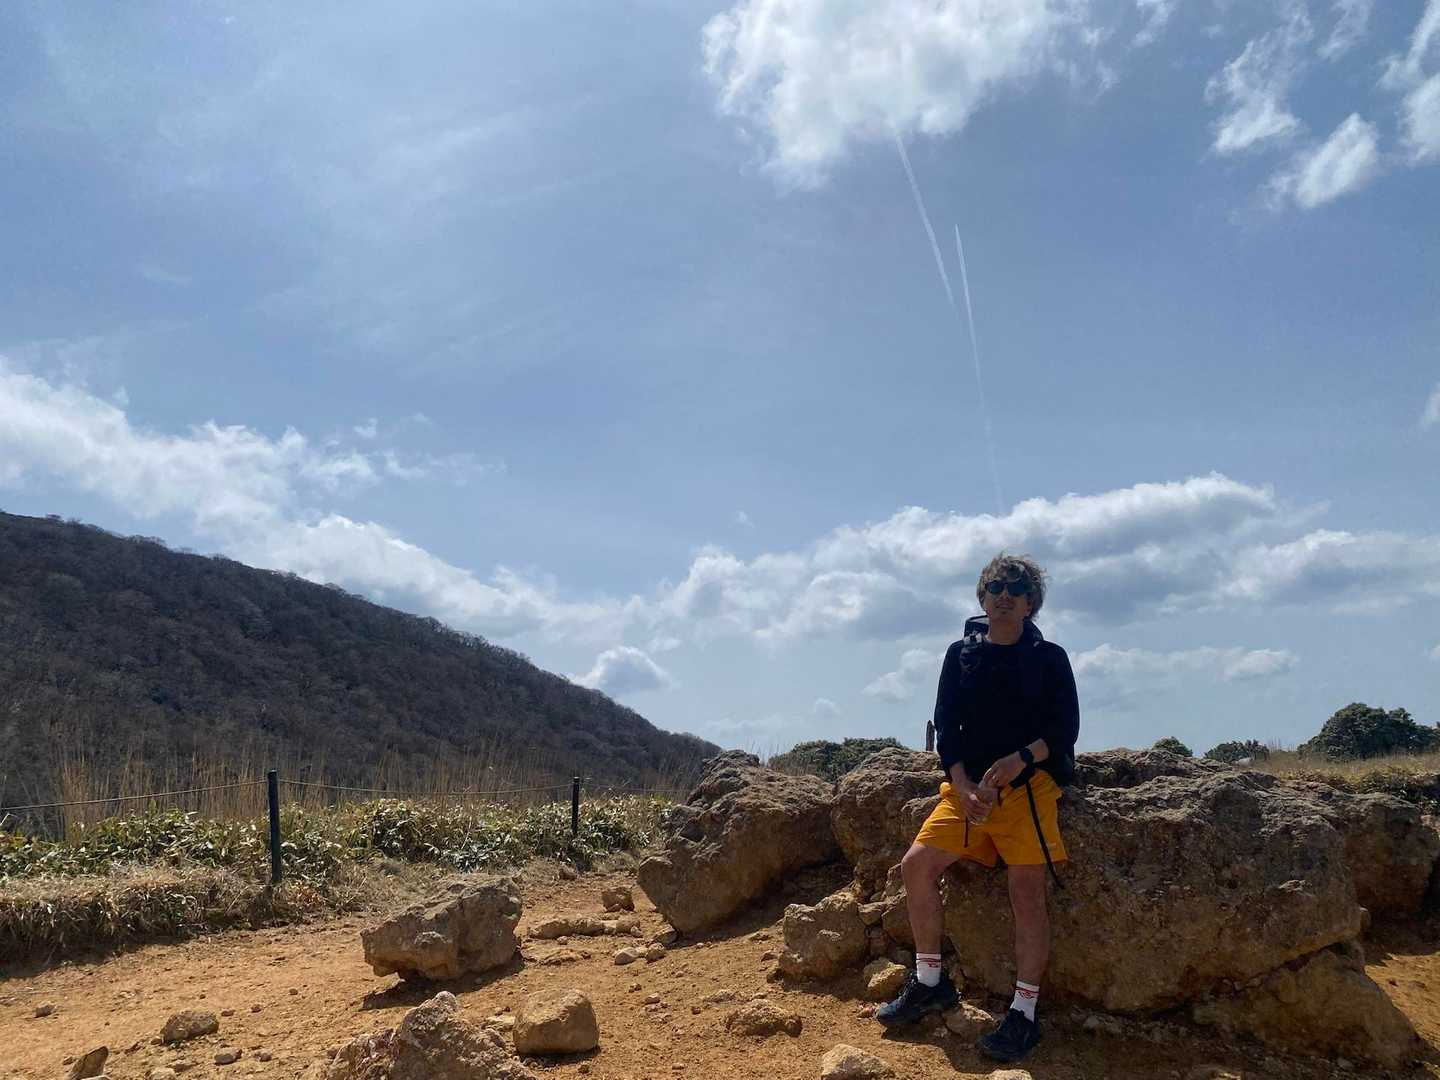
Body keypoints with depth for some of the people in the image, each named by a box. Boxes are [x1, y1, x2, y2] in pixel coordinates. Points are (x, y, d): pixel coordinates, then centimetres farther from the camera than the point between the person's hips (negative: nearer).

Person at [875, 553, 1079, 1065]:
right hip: (968, 785, 3)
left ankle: (1023, 1015, 0)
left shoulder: (1050, 658, 2)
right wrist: (961, 784, -12)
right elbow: (946, 726, 4)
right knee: (917, 865, -7)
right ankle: (930, 983, 9)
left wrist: (1019, 760, -21)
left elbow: (1065, 730, -3)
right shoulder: (960, 654, 9)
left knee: (1026, 894, -12)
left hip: (1029, 786, -3)